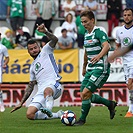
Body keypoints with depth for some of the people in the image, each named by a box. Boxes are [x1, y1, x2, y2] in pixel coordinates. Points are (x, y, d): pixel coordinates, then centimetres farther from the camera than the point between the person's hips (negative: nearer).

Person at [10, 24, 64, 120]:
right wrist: (21, 103, 29)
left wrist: (45, 31, -22)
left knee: (47, 90, -43)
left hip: (53, 84, -7)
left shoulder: (45, 51, 15)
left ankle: (48, 110, -66)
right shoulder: (33, 66, 30)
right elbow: (30, 87, 33)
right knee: (30, 115, -13)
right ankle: (57, 115, -2)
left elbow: (55, 40, -4)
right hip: (41, 92, 7)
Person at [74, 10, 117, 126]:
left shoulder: (99, 32, -13)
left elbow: (107, 46, -31)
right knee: (84, 95, 9)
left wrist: (99, 56, -49)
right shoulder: (86, 35, 14)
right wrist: (84, 68, 34)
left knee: (85, 94, -14)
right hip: (91, 69, 10)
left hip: (101, 69, -9)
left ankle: (82, 119, 1)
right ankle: (110, 104, 24)